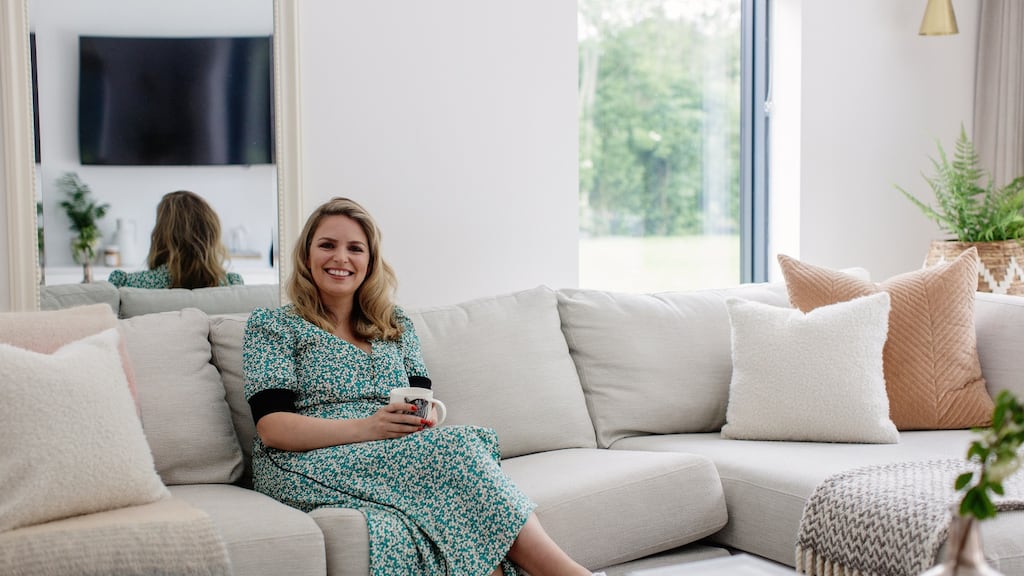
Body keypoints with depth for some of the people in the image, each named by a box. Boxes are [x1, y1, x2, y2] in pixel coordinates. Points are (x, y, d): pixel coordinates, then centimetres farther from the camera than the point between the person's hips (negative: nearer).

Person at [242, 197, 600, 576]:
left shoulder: (395, 325, 22)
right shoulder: (271, 325, 7)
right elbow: (272, 427, -6)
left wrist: (425, 414, -13)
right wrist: (366, 427, -20)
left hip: (397, 458, 4)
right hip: (307, 465, -4)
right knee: (455, 446, -31)